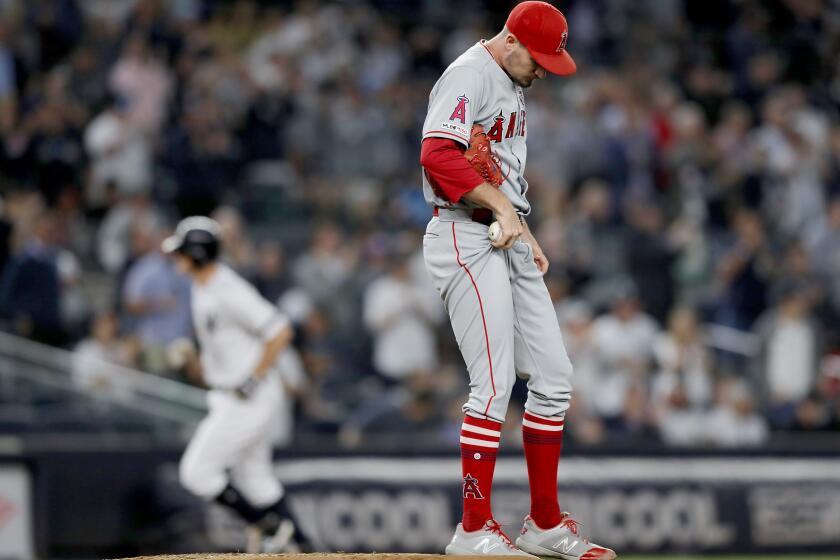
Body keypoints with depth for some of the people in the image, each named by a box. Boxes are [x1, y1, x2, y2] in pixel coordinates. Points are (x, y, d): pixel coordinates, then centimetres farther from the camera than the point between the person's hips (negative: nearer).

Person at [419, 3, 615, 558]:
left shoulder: (513, 86, 20)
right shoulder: (470, 76, -12)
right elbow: (438, 155, -26)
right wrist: (501, 205, -26)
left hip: (507, 243, 10)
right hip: (467, 240, -10)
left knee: (553, 377, 9)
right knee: (495, 383, -13)